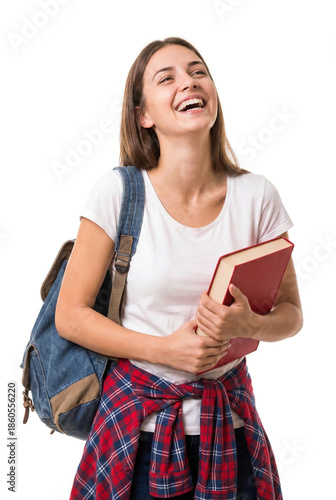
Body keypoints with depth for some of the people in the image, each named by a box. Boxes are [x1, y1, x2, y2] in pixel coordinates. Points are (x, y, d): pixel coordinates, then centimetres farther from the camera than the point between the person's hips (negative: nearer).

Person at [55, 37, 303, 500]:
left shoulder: (256, 196, -6)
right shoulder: (118, 192, -12)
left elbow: (290, 313, 2)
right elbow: (70, 315, -8)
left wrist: (249, 326, -19)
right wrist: (164, 349, -18)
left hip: (229, 422, 2)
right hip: (140, 419, -2)